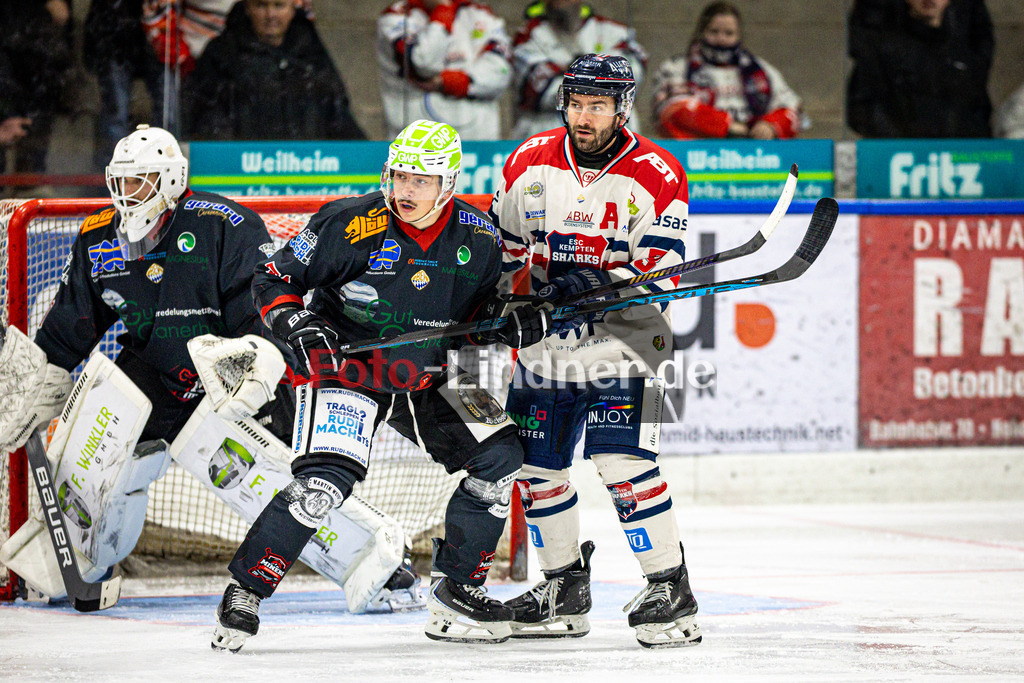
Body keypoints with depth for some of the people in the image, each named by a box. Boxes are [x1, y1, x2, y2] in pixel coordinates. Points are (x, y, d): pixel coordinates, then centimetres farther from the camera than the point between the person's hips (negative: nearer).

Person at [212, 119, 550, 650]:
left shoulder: (477, 239, -5)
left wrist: (512, 322, -13)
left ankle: (454, 591, 7)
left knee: (499, 457, -5)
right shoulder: (350, 226, -19)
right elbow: (273, 278, -10)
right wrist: (297, 323, -28)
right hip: (345, 367, -5)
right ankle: (243, 593, -13)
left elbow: (480, 315, 9)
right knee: (326, 481, -25)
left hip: (425, 378, 5)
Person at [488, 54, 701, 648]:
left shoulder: (658, 177, -10)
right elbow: (503, 244, 16)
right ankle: (566, 589, 23)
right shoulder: (530, 163, 2)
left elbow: (658, 273, -14)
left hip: (624, 336, -5)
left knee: (624, 464, -17)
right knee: (537, 465, 7)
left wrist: (599, 285, -28)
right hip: (547, 340, 5)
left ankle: (672, 591, -9)